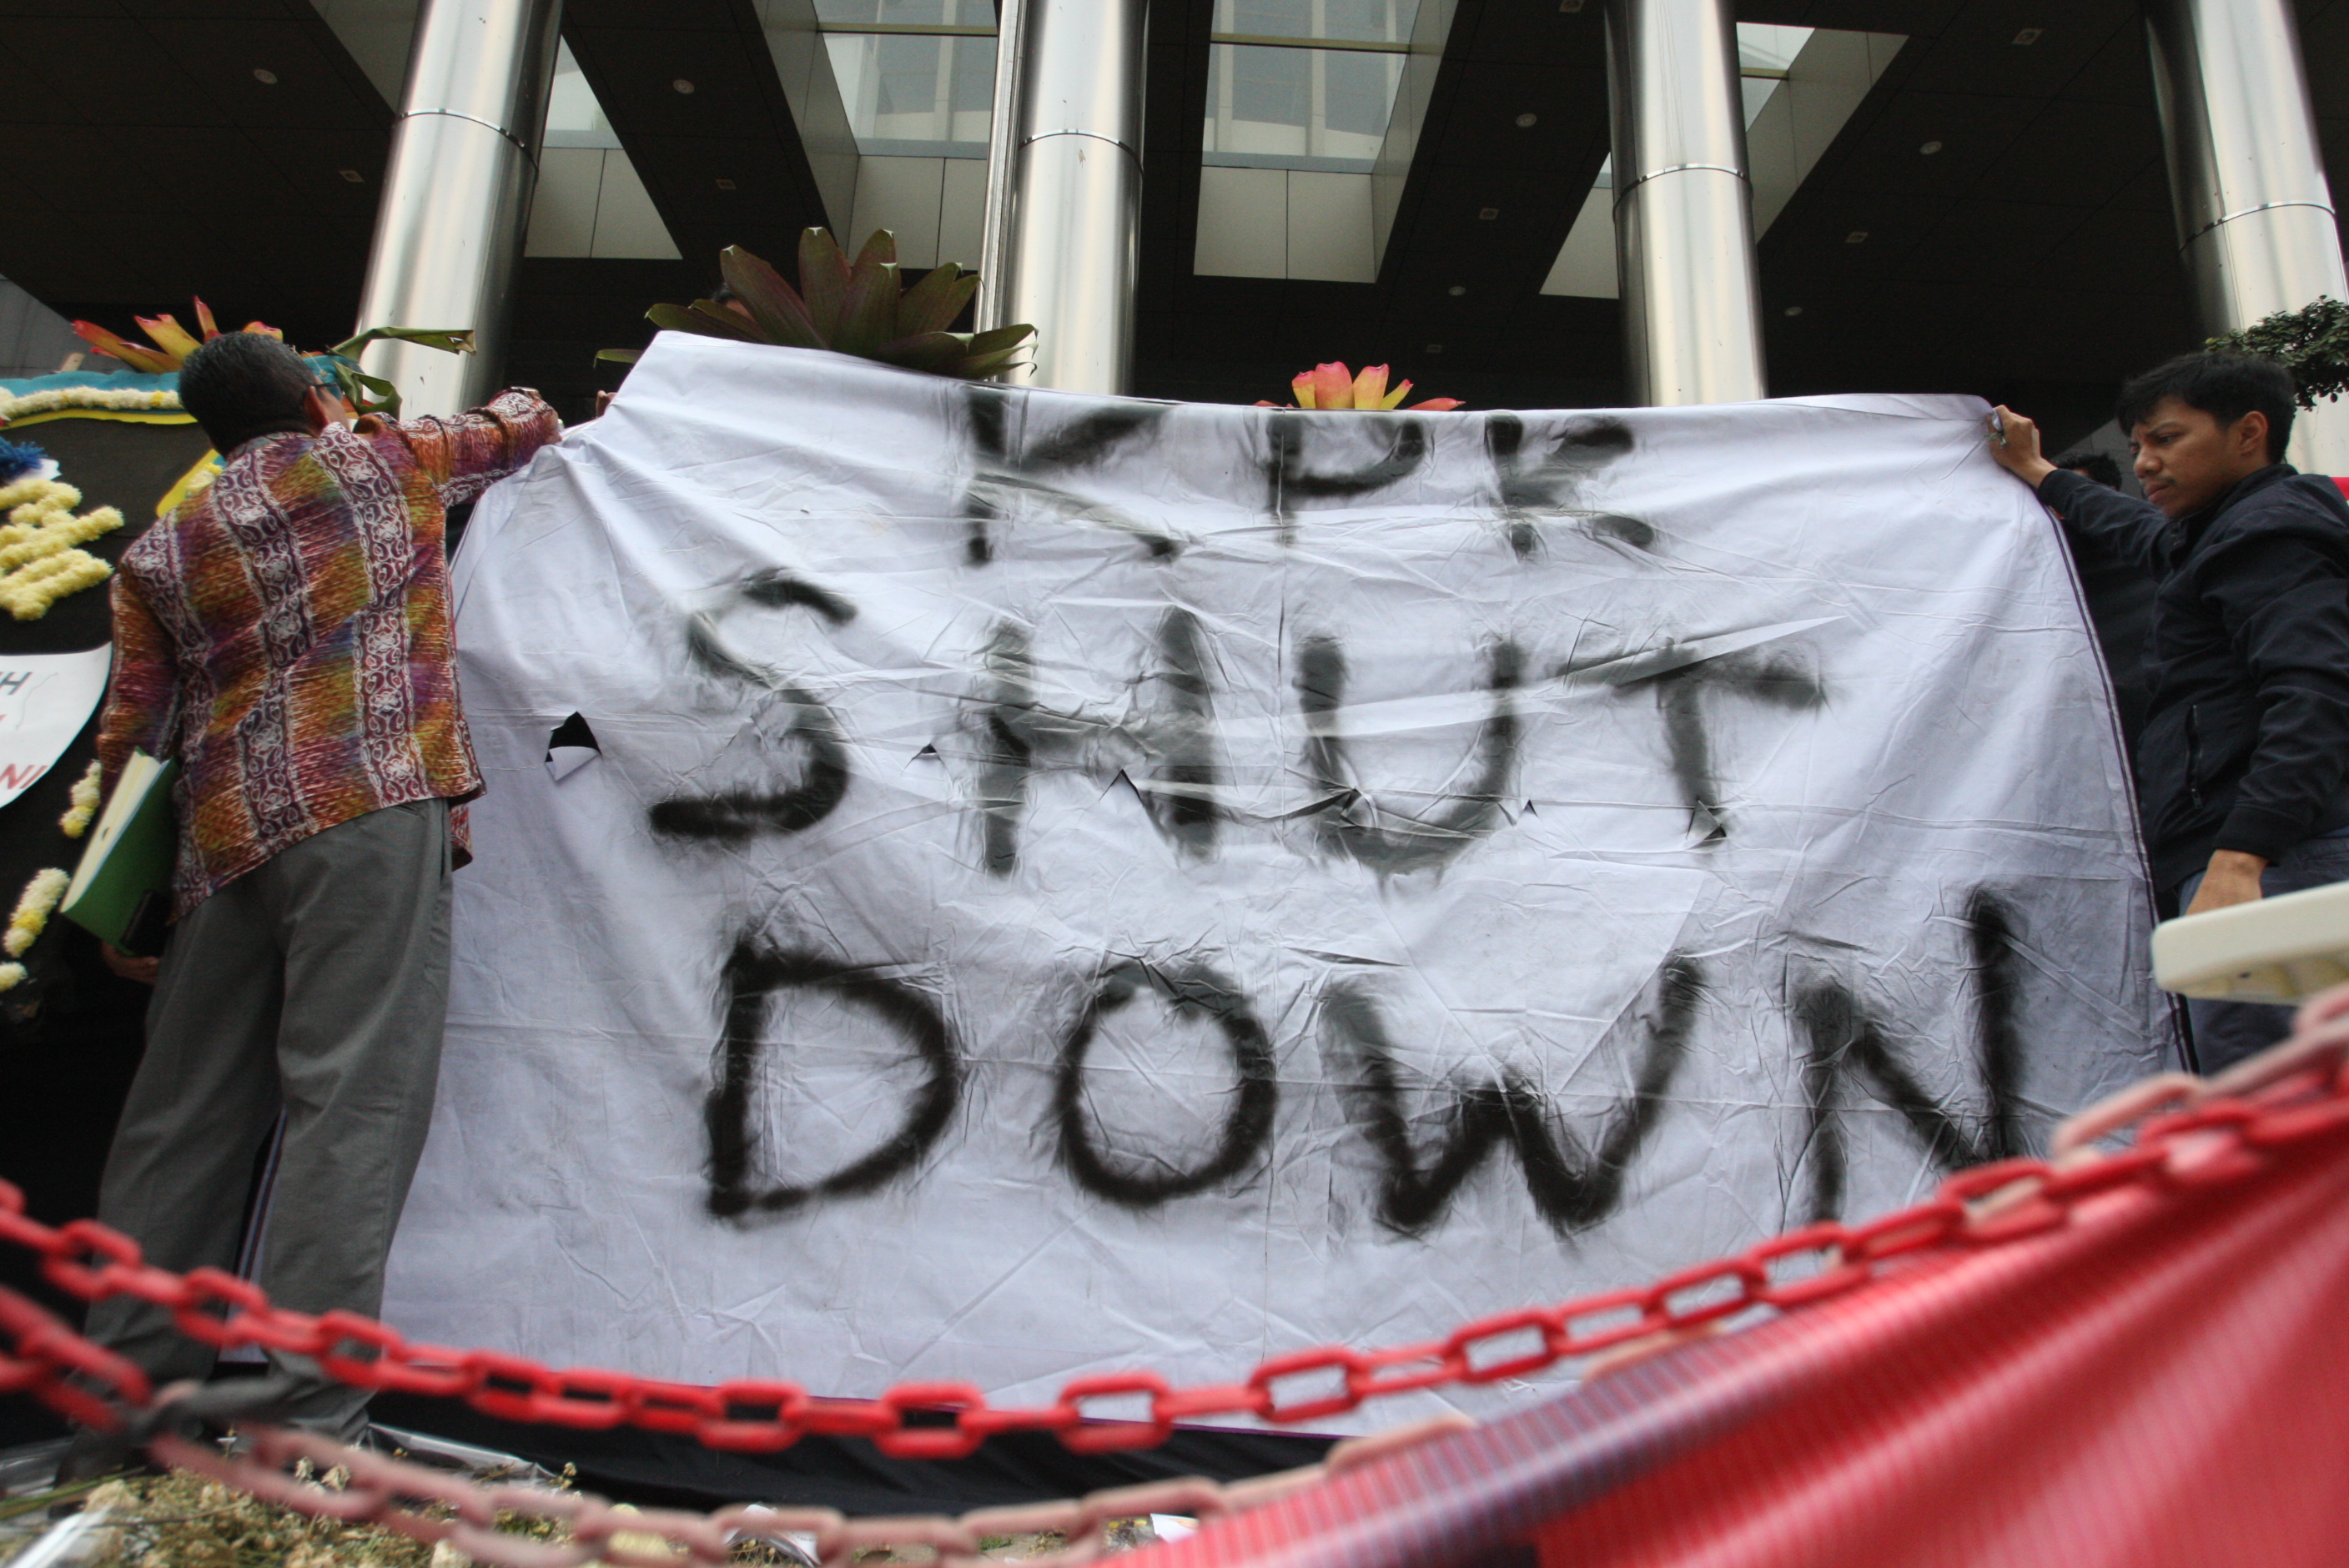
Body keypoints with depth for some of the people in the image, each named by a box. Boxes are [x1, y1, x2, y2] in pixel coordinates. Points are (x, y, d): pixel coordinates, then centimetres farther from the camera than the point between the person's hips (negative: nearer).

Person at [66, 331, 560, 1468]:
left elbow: (130, 737, 16)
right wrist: (514, 408, 50)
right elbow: (527, 427, 30)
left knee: (182, 1117, 11)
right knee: (352, 1098, -12)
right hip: (373, 803, -5)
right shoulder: (380, 458, 14)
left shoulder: (160, 553, 21)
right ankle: (306, 1425, -17)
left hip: (226, 839, 5)